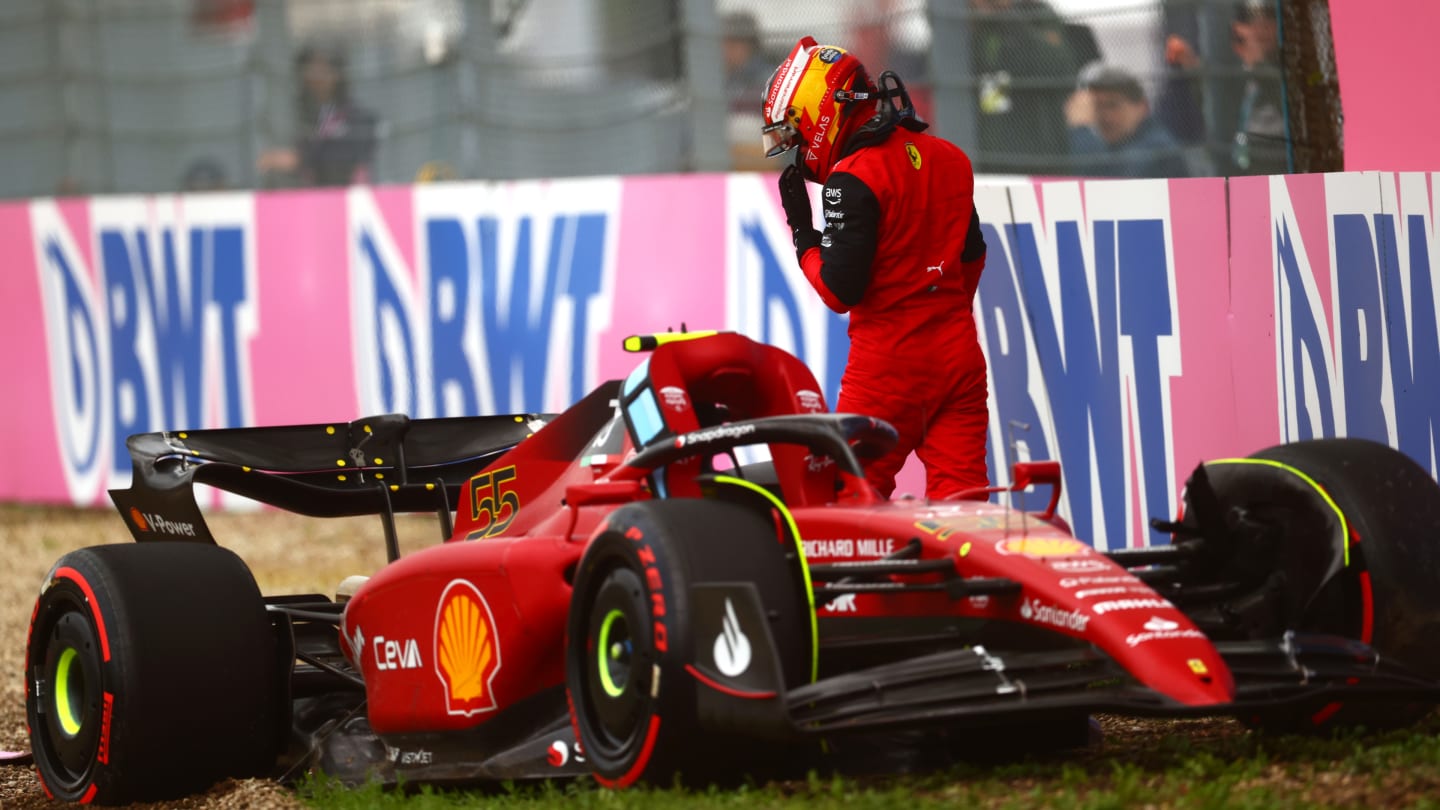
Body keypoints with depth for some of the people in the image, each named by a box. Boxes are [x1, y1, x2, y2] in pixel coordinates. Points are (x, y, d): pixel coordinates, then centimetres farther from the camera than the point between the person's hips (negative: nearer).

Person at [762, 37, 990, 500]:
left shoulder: (853, 180, -15)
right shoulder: (948, 159, 10)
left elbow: (840, 292, -17)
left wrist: (801, 228, -4)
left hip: (890, 362, -7)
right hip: (960, 352, 7)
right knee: (959, 487, 3)